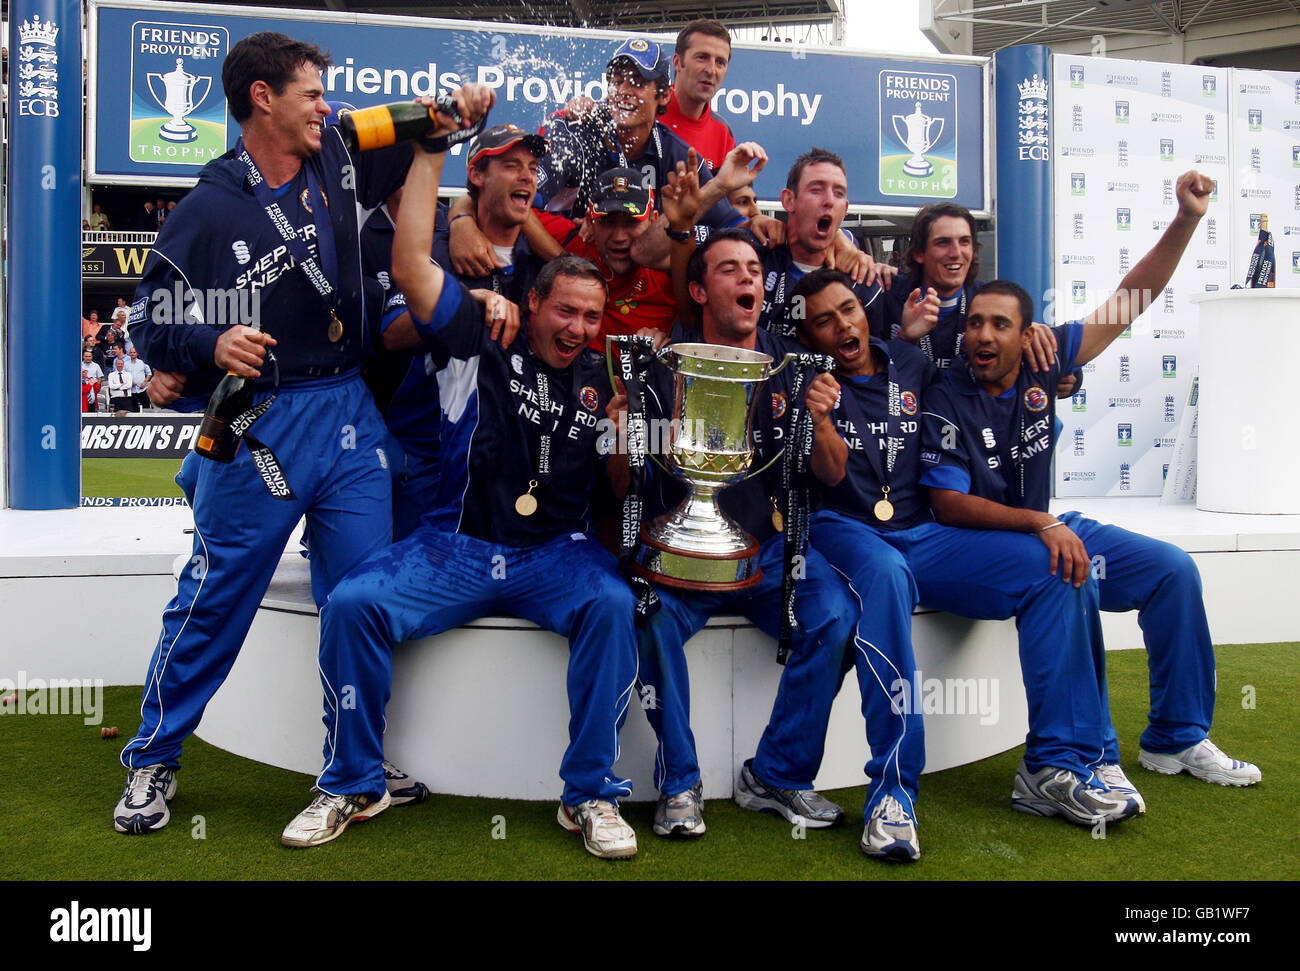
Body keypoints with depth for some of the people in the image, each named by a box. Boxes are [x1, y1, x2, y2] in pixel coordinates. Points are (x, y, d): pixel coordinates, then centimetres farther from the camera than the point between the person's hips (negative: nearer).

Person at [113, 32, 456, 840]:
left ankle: (354, 778, 18)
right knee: (215, 599, 4)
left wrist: (460, 113, 6)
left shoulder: (341, 160, 7)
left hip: (350, 414, 5)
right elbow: (151, 319, -3)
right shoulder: (212, 208, -6)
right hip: (259, 425, -4)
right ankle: (153, 762, 26)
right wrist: (211, 344, -22)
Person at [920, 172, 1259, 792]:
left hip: (1046, 526, 7)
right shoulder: (944, 405, -16)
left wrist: (1186, 221, -9)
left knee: (1172, 569, -3)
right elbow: (949, 506, -21)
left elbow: (1125, 306, -1)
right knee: (1070, 581, -33)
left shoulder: (1042, 367, -3)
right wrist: (1040, 524, -31)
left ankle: (1177, 739, 7)